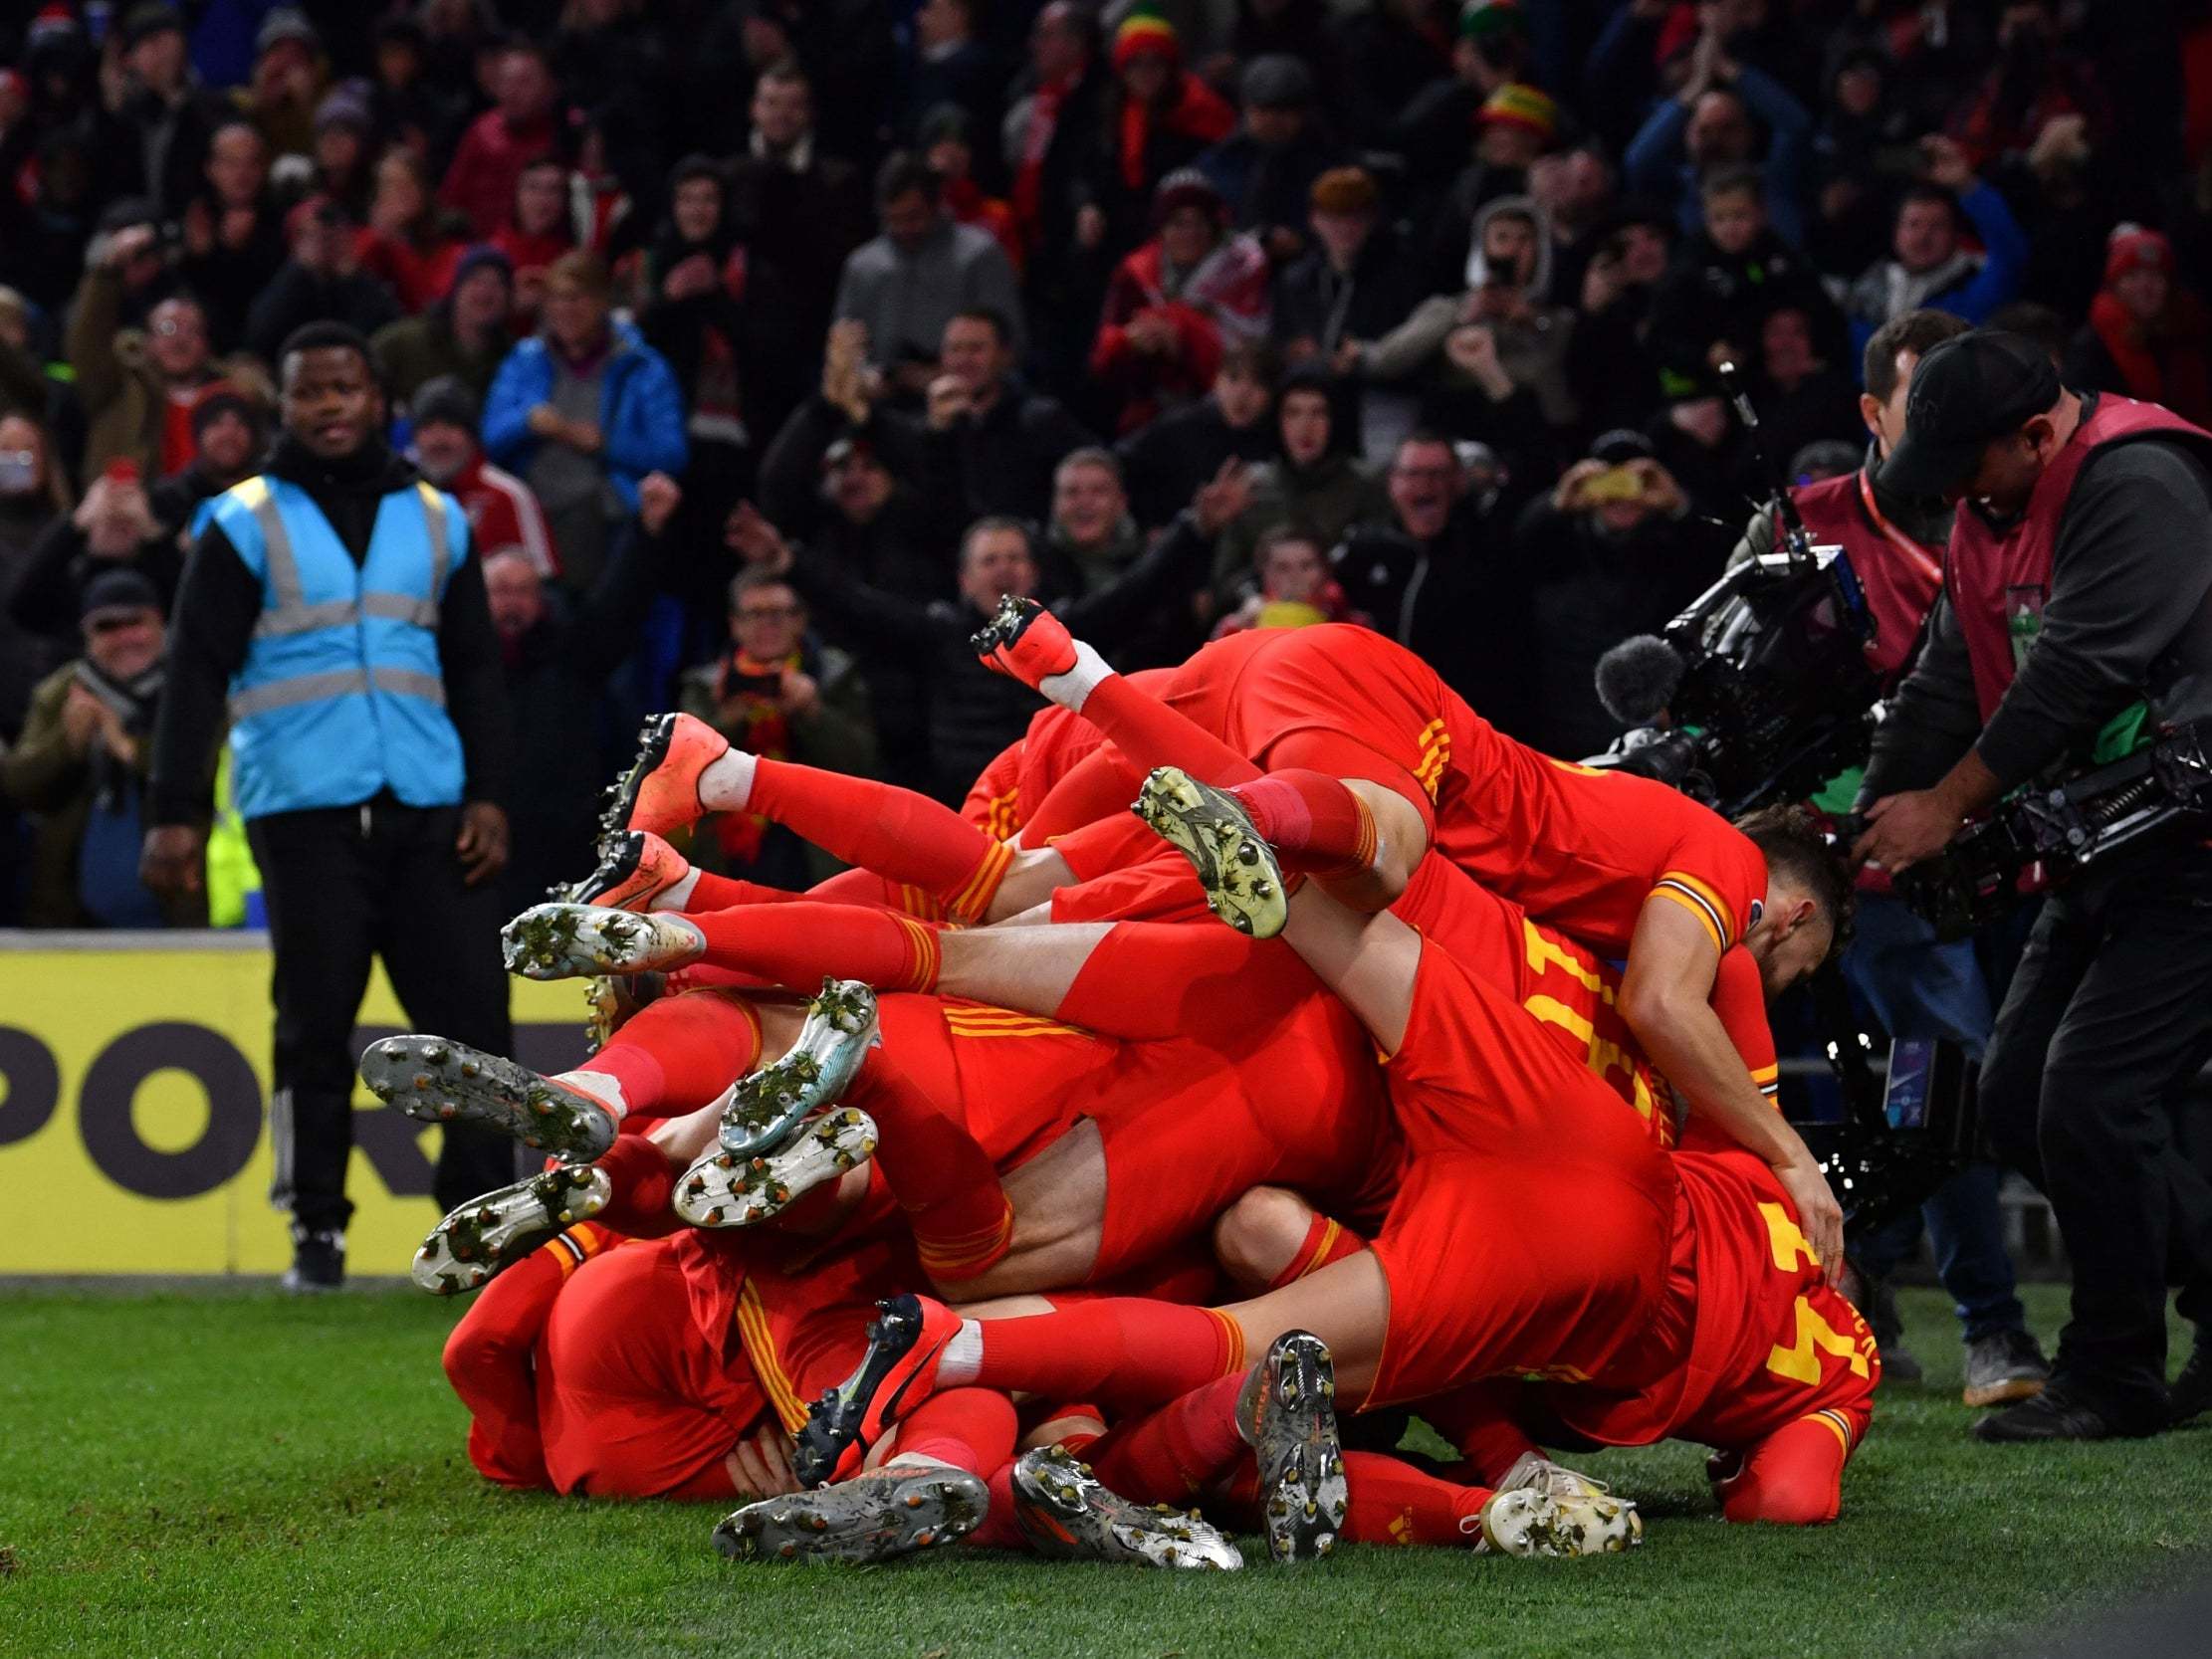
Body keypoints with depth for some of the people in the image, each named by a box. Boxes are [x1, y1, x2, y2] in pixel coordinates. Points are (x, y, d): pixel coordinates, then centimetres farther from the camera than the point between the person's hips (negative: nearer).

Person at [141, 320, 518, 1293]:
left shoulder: (434, 519, 15)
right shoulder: (247, 523, 4)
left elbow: (476, 669, 17)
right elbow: (196, 674, 0)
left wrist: (488, 795, 6)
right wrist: (174, 813, -7)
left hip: (427, 807, 3)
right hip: (304, 807, -3)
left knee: (470, 1011, -4)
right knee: (315, 1023, -3)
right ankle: (316, 1233, 5)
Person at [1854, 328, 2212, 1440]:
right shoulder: (1988, 521, 12)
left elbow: (2073, 669, -24)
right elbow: (1946, 684, 11)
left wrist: (1947, 805, -16)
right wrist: (1865, 833, 2)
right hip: (2098, 858, 10)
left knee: (2090, 1099, -15)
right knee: (2017, 1101, 7)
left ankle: (2111, 1378, -3)